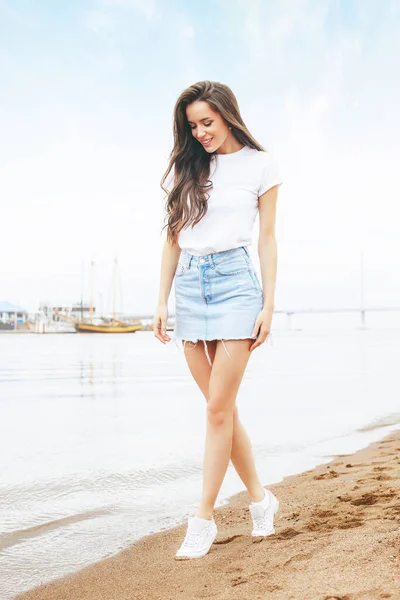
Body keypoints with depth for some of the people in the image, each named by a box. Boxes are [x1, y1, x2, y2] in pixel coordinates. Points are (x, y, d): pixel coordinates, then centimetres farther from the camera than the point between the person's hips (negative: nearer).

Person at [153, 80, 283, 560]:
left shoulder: (260, 166, 4)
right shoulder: (186, 167, 12)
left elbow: (267, 239, 3)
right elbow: (172, 239, 12)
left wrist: (268, 305, -3)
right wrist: (162, 302, 6)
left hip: (234, 281, -4)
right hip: (190, 286, 4)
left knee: (218, 408, -7)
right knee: (222, 407, 7)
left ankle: (203, 520, 2)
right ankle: (260, 497, 24)